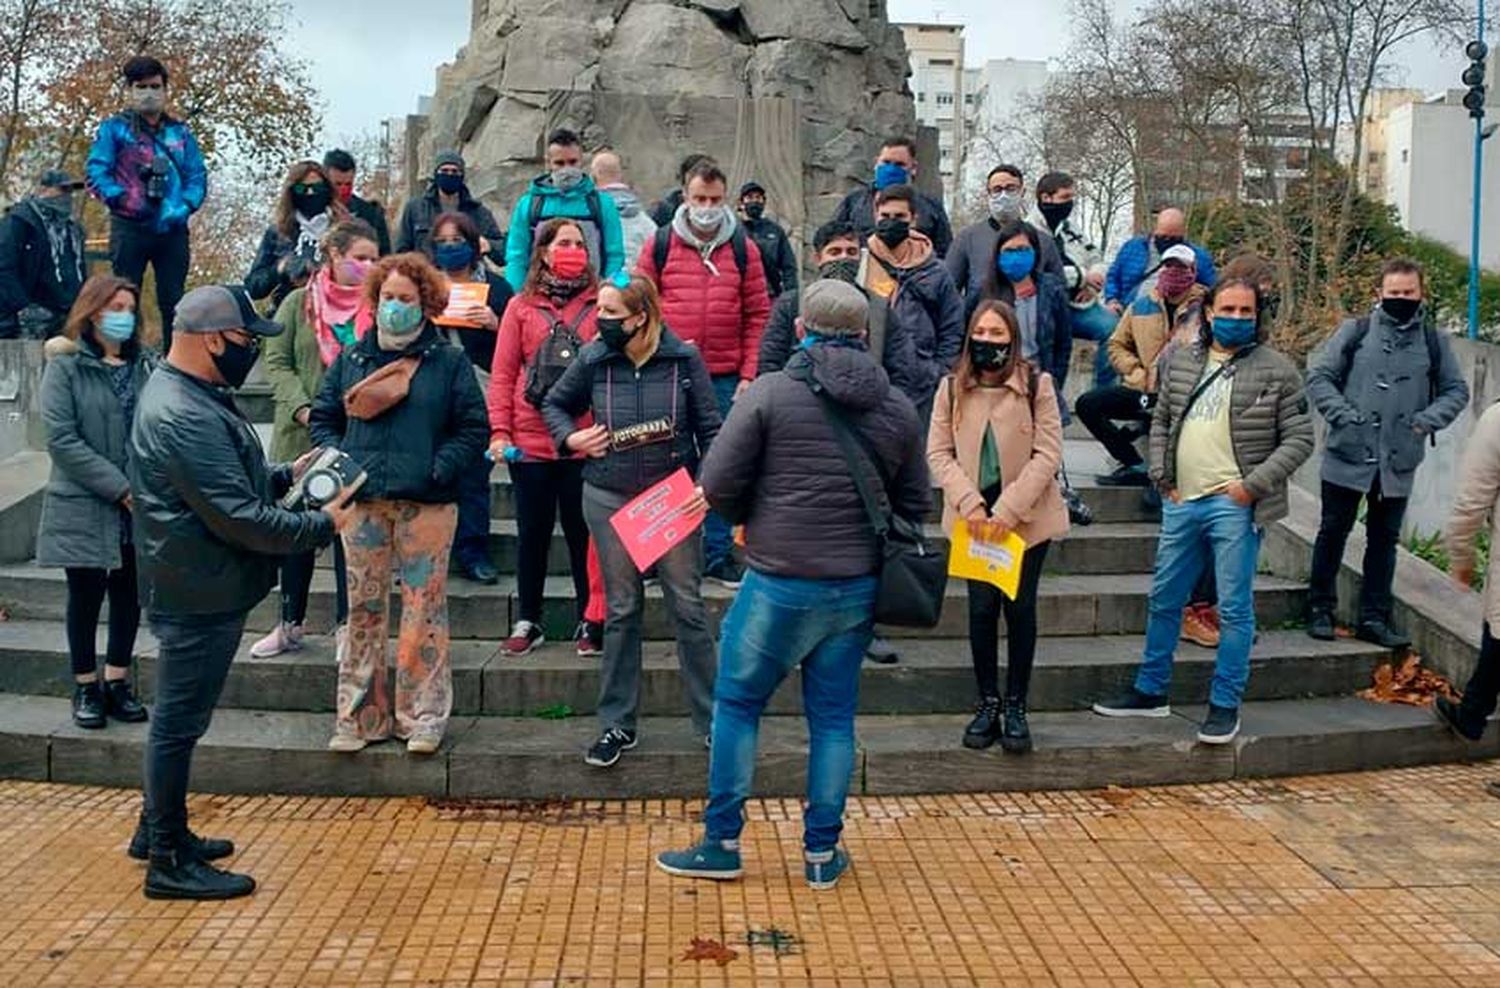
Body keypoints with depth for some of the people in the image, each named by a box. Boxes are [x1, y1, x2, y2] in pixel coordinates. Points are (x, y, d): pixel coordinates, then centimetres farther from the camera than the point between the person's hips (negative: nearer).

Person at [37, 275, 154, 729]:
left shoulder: (146, 365, 6)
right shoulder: (65, 366, -4)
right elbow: (61, 439, -12)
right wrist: (120, 488, -17)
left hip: (141, 507, 3)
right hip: (84, 507, -3)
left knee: (130, 594, 9)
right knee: (86, 595, 7)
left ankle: (116, 682, 23)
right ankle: (86, 688, 21)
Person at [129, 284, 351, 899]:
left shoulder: (179, 392, 10)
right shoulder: (185, 418, -25)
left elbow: (225, 480, 19)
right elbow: (240, 517, -27)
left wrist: (286, 475, 7)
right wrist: (323, 526, -17)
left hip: (194, 587, 11)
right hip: (200, 594, -11)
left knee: (178, 716, 21)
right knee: (180, 721, 0)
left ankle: (160, 830, 35)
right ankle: (169, 862, 11)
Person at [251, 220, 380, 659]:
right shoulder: (298, 303, 4)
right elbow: (276, 363, 2)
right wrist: (302, 408, -12)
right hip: (300, 437, 1)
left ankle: (347, 624, 14)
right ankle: (290, 624, 23)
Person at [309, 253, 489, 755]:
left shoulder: (449, 362, 3)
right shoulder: (350, 360, 12)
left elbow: (474, 429, 1)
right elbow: (323, 418, 16)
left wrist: (439, 468, -11)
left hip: (426, 505, -3)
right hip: (363, 502, 3)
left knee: (424, 610, 0)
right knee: (363, 609, 7)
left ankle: (424, 716, 8)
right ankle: (360, 716, 15)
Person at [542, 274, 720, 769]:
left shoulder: (684, 358, -6)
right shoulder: (592, 360, -2)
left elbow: (709, 426, -1)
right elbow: (554, 404, 15)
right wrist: (571, 437, -3)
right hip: (610, 499, 2)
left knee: (688, 607, 3)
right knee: (621, 611, 9)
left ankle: (711, 718, 14)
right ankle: (618, 724, 18)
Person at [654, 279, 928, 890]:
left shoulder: (770, 393, -9)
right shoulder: (897, 408, 5)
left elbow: (718, 485, -10)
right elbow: (915, 504, 11)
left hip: (780, 582, -4)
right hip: (858, 588, 4)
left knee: (737, 704, 11)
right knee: (833, 716, 13)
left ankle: (721, 845, 17)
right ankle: (822, 854, 19)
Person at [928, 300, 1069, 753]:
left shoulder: (1037, 384, -5)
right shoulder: (952, 387, 1)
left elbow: (1048, 454, -9)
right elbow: (939, 452, 0)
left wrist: (1006, 511, -16)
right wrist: (970, 504, -14)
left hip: (1026, 517, -1)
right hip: (974, 515, 1)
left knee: (1020, 607, 3)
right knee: (982, 606, 2)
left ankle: (1015, 707, 14)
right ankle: (988, 703, 15)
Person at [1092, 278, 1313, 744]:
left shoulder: (1277, 370, -3)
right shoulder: (1181, 360, 10)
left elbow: (1299, 438, -3)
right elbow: (1161, 422, 18)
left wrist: (1254, 484, -11)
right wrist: (1163, 477, 6)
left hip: (1234, 506, -5)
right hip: (1181, 501, 5)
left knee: (1235, 609, 0)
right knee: (1164, 600, 14)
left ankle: (1225, 705, 11)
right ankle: (1150, 691, 28)